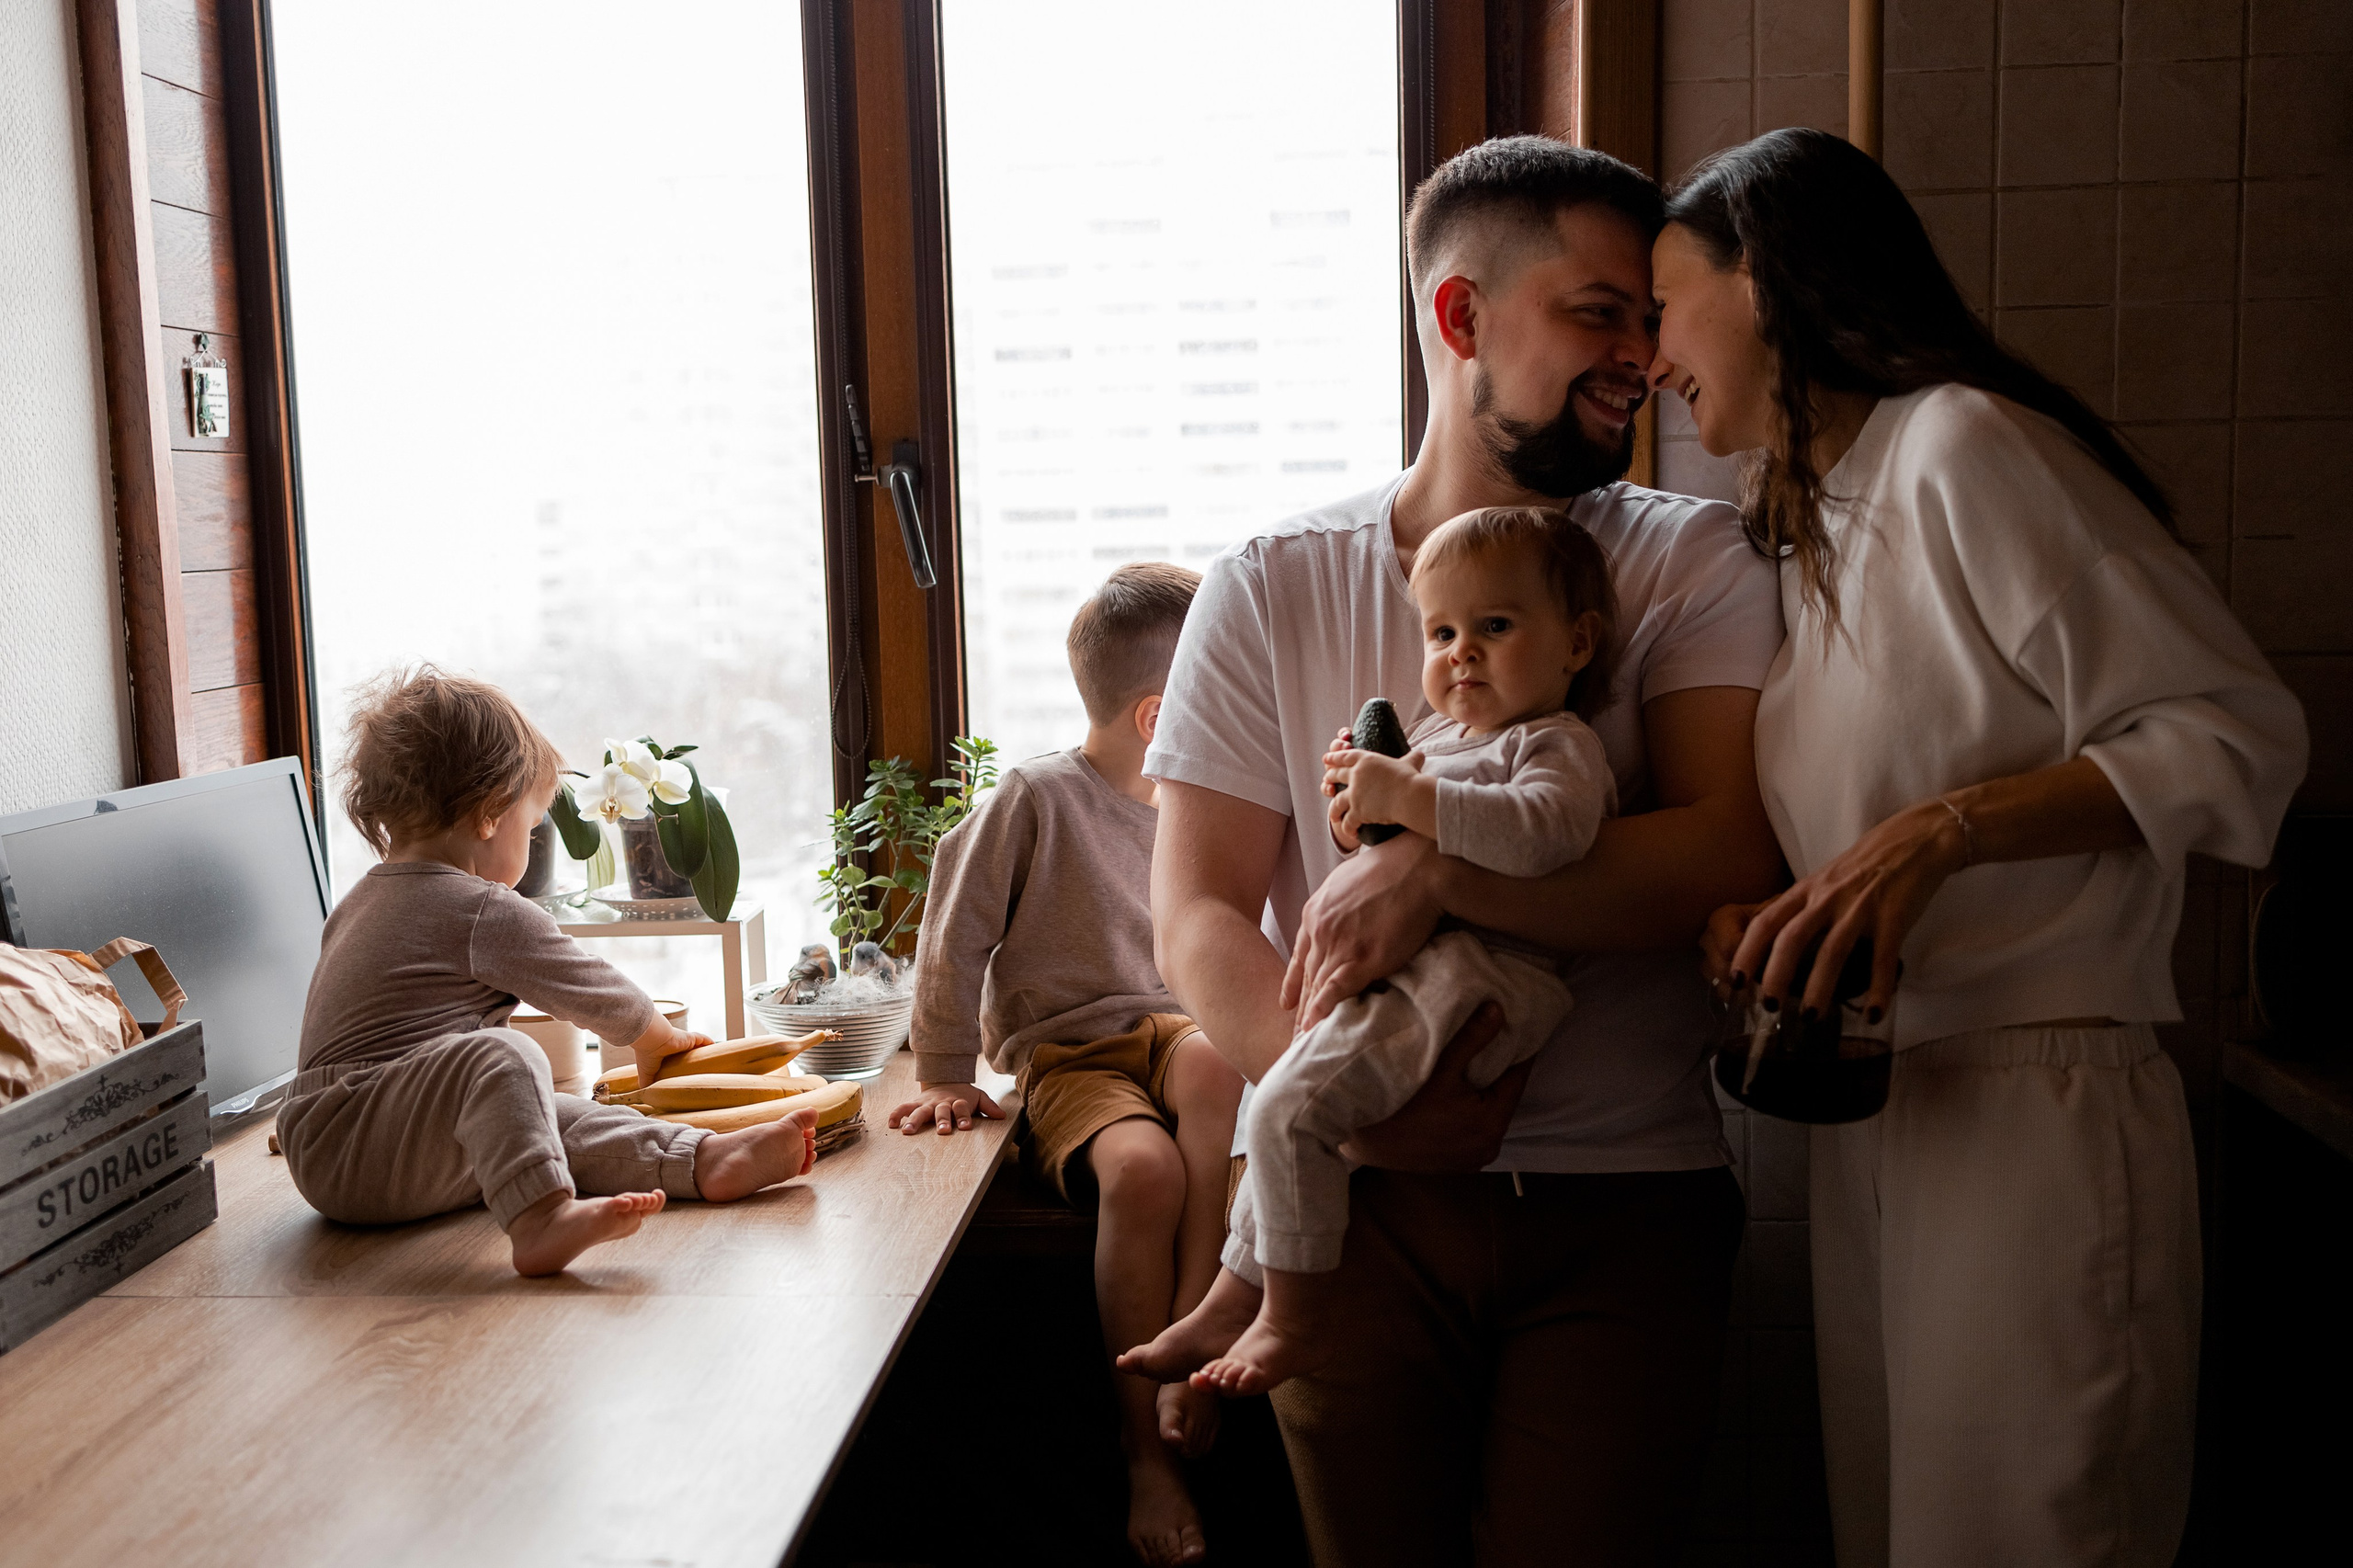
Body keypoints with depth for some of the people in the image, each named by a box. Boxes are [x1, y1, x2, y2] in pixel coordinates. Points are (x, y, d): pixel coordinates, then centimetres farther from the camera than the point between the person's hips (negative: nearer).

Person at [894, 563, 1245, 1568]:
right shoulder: (1038, 796, -8)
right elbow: (955, 936, -2)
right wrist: (945, 1075, 2)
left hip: (1169, 1031, 4)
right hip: (1064, 1059, -4)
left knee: (1212, 1062, -34)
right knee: (1142, 1168, -34)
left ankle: (1193, 1338, -30)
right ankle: (1146, 1449, -18)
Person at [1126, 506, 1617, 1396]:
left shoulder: (1557, 745, -5)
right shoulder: (1431, 736, 22)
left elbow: (1542, 831, -28)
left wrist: (1405, 799, -28)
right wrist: (1358, 813, 6)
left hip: (1475, 981, -10)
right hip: (1397, 975, 10)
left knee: (1292, 1105, -21)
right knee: (1290, 1097, 19)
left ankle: (1294, 1319, -5)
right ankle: (1233, 1298, 30)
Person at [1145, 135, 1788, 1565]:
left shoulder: (1699, 564, 2)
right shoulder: (1272, 589, 2)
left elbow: (1732, 857, -12)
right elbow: (1195, 913, -4)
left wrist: (1435, 872, -23)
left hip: (1625, 1195, 0)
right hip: (1358, 1192, 1)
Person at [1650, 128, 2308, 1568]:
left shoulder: (1963, 445, -10)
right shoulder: (1810, 530, 17)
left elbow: (2239, 734, -14)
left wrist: (1937, 830, -24)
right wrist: (1766, 920, 4)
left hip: (2034, 1112, -8)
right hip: (1871, 1113, 8)